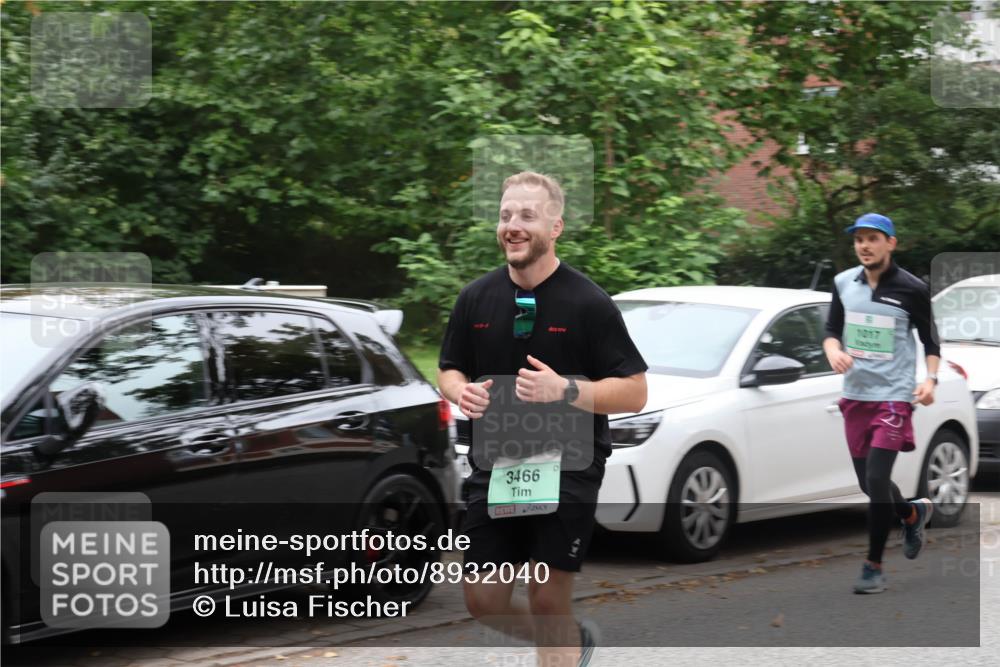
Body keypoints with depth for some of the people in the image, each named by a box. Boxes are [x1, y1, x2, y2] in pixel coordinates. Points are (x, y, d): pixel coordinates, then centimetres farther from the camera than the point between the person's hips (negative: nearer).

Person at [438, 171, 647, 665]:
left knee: (547, 600, -5)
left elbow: (634, 393, -9)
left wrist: (565, 389, -25)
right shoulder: (476, 298, 4)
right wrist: (461, 391, -8)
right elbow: (448, 370, 17)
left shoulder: (588, 303, -9)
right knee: (483, 601, 7)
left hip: (567, 468, -5)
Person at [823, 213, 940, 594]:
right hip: (855, 394, 5)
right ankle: (914, 514, 46)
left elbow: (930, 339, 3)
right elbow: (831, 329, 12)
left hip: (894, 395, -5)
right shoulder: (843, 283, 5)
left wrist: (930, 379, -12)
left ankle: (873, 567, -4)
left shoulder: (911, 290, -6)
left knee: (877, 480, -14)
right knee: (869, 484, 14)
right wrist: (833, 351, -10)